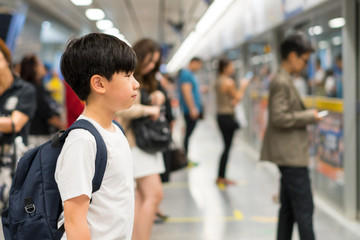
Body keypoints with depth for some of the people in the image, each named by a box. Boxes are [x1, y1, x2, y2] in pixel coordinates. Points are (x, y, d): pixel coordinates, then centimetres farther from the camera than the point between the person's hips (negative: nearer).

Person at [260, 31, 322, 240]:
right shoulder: (282, 82, -16)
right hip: (291, 155, -10)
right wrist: (309, 116, -15)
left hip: (290, 154, 10)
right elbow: (280, 117, -23)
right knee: (305, 209, -6)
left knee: (288, 208, 15)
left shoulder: (285, 80, 15)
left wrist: (306, 114, 10)